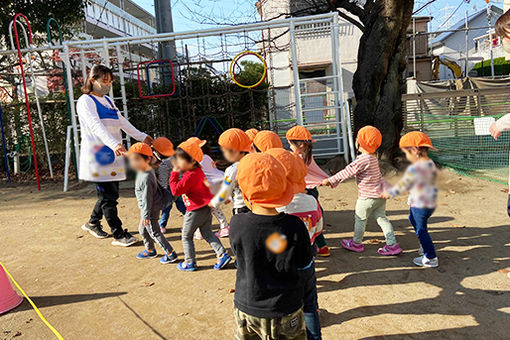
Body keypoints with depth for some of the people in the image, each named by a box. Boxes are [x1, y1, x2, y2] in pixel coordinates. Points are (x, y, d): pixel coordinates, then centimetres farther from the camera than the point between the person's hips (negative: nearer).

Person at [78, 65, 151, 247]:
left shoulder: (108, 101, 20)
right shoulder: (86, 101, -6)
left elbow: (122, 121, 26)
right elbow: (96, 126, -22)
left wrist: (142, 137, 22)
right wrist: (114, 144, -37)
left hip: (113, 154, 8)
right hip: (98, 155, -8)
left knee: (110, 193, 12)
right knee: (108, 196, -5)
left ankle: (92, 223, 32)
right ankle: (119, 235, 1)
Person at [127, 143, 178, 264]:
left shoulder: (146, 178, -30)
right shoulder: (148, 169, 0)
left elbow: (147, 199, -26)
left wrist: (146, 215, -19)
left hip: (150, 209, -10)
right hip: (145, 208, 10)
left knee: (154, 233, 2)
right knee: (142, 229, 24)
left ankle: (170, 254, 12)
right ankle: (150, 250, 41)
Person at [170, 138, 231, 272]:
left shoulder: (190, 176, -23)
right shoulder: (198, 171, 4)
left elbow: (176, 191, -23)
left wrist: (174, 174, -15)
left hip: (195, 210, -9)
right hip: (206, 208, 9)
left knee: (186, 236, 9)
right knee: (207, 233, 18)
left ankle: (189, 263, 17)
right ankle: (222, 254, 10)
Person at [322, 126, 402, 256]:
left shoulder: (363, 160, -22)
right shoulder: (373, 157, 9)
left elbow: (348, 172, -18)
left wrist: (331, 181, -10)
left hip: (368, 196, -8)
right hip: (381, 194, 8)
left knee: (360, 219, 10)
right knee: (381, 218, 14)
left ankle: (356, 243, 26)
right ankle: (392, 244, 14)